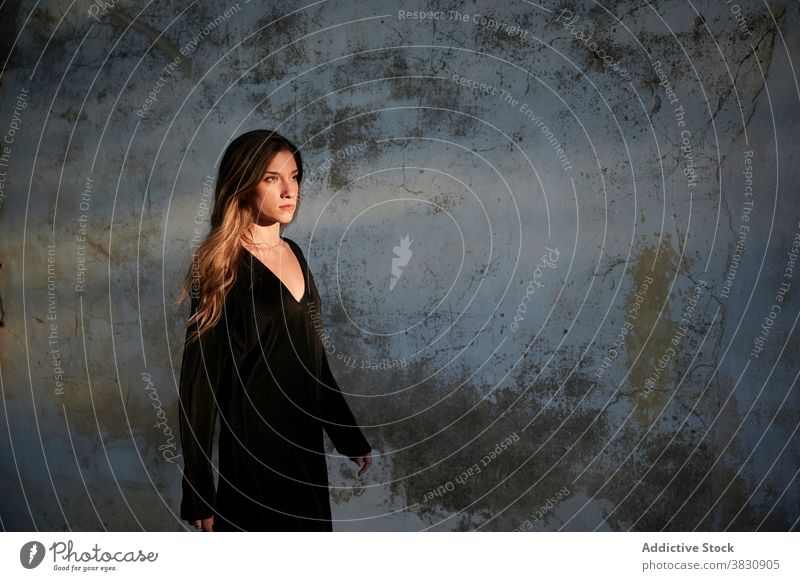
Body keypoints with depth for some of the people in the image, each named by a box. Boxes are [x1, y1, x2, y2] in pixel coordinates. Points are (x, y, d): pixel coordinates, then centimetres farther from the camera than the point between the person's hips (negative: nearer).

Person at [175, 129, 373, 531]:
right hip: (255, 443, -7)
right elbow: (200, 380, -14)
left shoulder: (292, 254, 8)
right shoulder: (223, 266, -13)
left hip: (304, 436, 7)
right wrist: (199, 493, -14)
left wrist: (349, 436, 17)